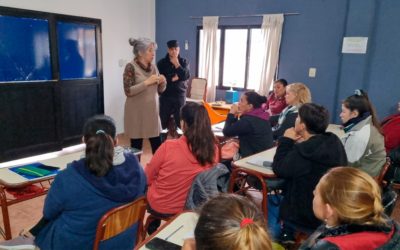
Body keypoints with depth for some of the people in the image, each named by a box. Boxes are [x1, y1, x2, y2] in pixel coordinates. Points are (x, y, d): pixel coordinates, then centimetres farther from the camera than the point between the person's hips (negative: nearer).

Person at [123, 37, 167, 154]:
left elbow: (160, 90, 14)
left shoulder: (153, 67, 9)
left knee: (157, 146, 6)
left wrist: (162, 82, -7)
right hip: (137, 113, -5)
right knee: (136, 146, 5)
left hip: (152, 111, 6)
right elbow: (128, 91, -17)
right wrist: (147, 82, -20)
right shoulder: (131, 67, -10)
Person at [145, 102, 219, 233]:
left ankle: (153, 225, 43)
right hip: (189, 207, 4)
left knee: (147, 186, 27)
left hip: (159, 206, -3)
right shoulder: (213, 150, -16)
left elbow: (147, 178, -9)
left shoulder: (168, 146, -26)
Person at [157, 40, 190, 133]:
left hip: (180, 96, 0)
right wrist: (172, 79, -12)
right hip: (165, 96, 0)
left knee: (181, 123, -1)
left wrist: (177, 64, -12)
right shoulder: (161, 63, 2)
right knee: (163, 123, 3)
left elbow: (186, 76, -10)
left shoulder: (184, 62, 6)